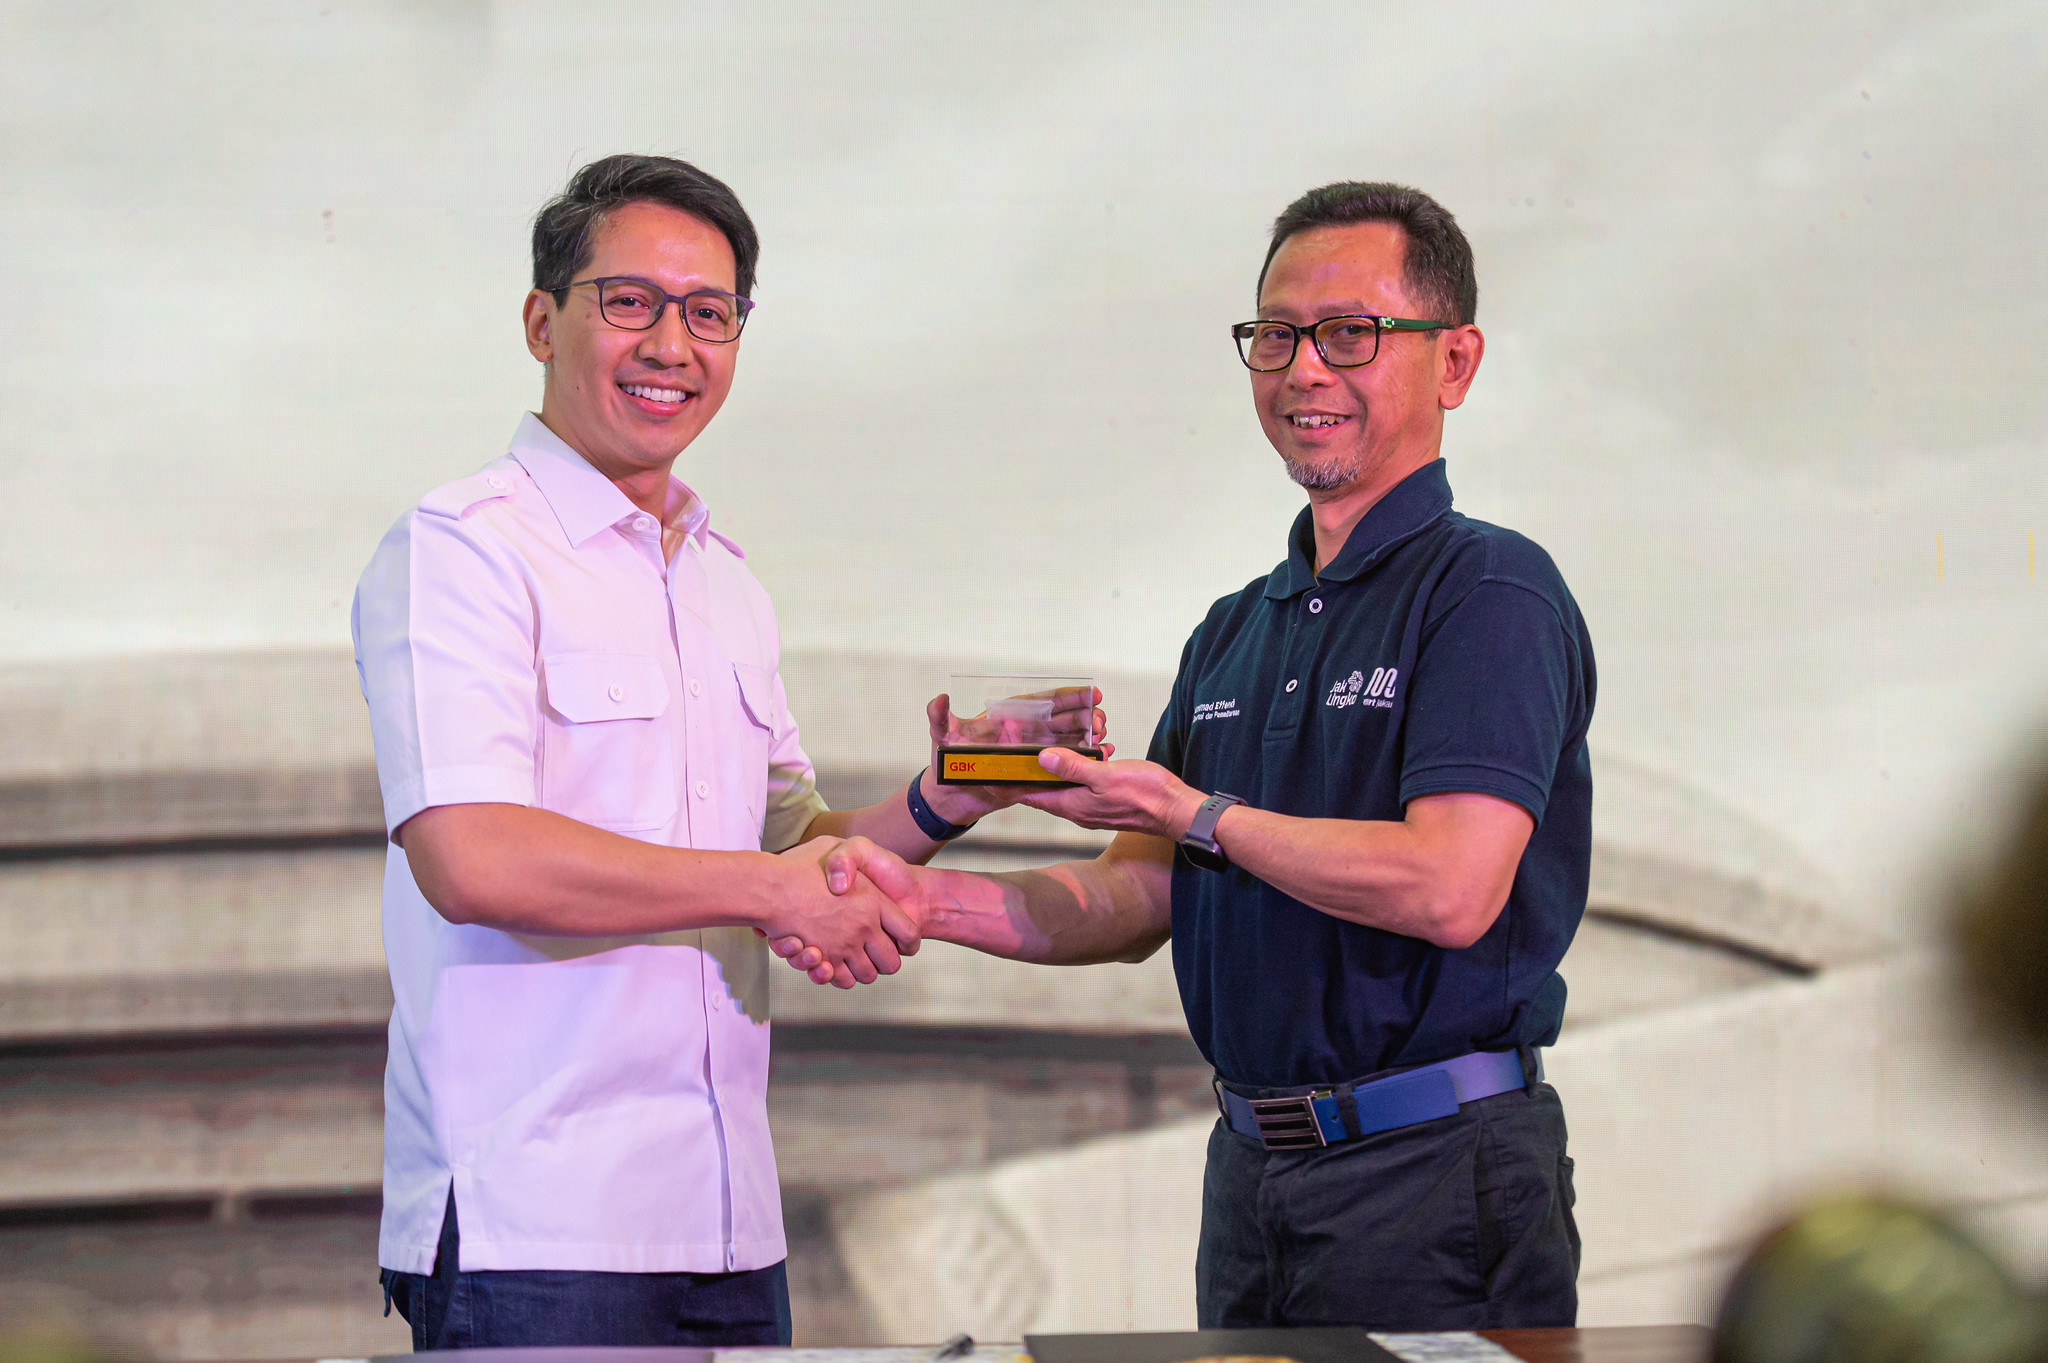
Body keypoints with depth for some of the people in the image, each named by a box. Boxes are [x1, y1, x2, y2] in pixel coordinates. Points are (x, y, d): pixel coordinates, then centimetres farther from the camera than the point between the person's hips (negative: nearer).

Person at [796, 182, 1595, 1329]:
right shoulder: (1235, 631, 17)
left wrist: (1193, 815, -12)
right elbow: (1138, 904, 14)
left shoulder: (1490, 590, -9)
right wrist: (924, 900, -3)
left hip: (1435, 1178, -8)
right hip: (1252, 1169, 8)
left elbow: (1449, 889, -21)